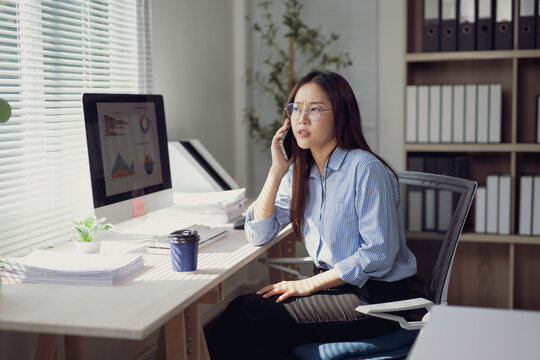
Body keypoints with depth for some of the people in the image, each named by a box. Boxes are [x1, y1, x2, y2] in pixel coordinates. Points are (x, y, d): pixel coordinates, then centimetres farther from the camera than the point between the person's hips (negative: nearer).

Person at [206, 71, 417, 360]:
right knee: (241, 308, -13)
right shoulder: (299, 172, 7)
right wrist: (277, 171, -5)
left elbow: (379, 254, -19)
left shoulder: (365, 169, -16)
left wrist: (308, 284, -16)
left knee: (250, 317, -17)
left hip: (373, 295, -7)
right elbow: (258, 235, 4)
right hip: (330, 284, 7)